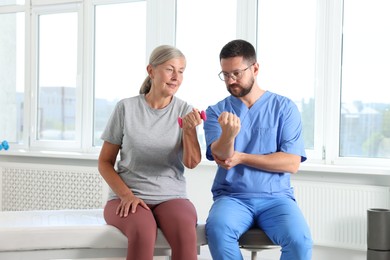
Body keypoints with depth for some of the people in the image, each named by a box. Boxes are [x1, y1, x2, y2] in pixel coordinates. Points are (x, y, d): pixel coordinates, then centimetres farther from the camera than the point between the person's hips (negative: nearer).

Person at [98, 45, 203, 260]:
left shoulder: (184, 110, 4)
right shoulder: (126, 108, 0)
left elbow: (192, 162, -7)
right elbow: (105, 162, 4)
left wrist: (189, 130, -26)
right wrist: (126, 194, -11)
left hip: (171, 197, 1)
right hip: (127, 197, -1)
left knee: (185, 232, -33)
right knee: (143, 232, -36)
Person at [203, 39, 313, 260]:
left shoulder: (284, 108, 4)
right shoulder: (217, 111, 7)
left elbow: (292, 163, -4)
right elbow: (222, 156, -10)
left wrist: (241, 157, -7)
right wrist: (228, 134, -33)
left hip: (276, 197, 0)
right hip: (232, 196, 1)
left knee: (300, 240, -30)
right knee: (217, 229, -33)